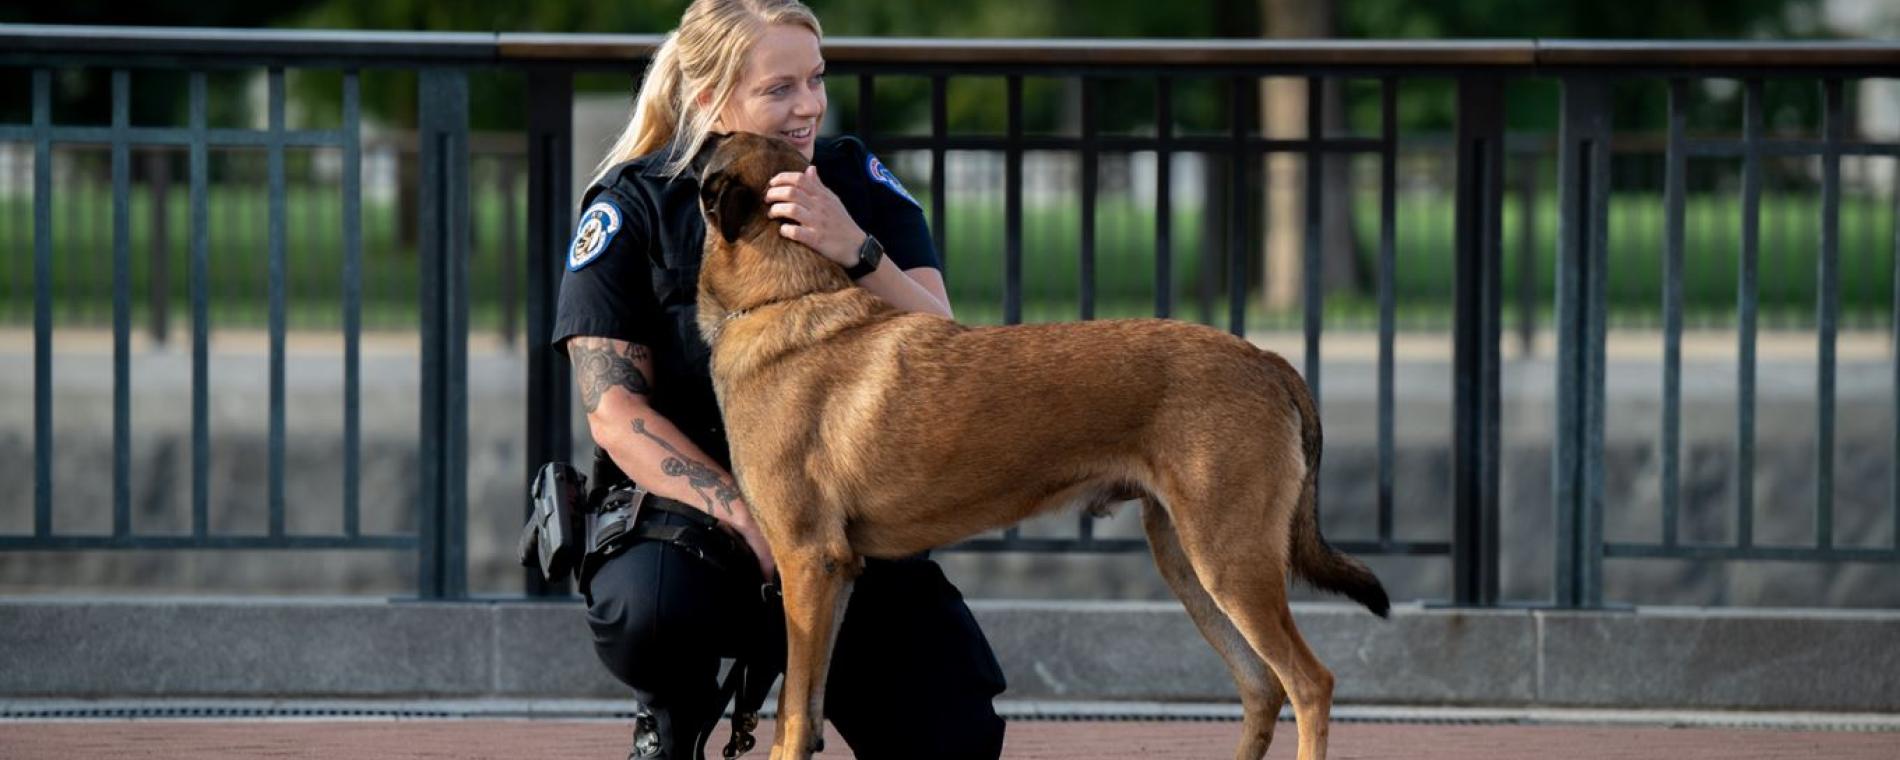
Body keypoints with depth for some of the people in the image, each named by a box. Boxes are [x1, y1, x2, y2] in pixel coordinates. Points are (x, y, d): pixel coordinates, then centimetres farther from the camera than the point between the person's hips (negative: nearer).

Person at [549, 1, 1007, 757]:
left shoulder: (854, 181, 2)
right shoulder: (633, 209, -6)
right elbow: (613, 409, -10)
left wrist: (859, 254, -26)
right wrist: (745, 514, -24)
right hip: (689, 499, -2)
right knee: (648, 608, -38)